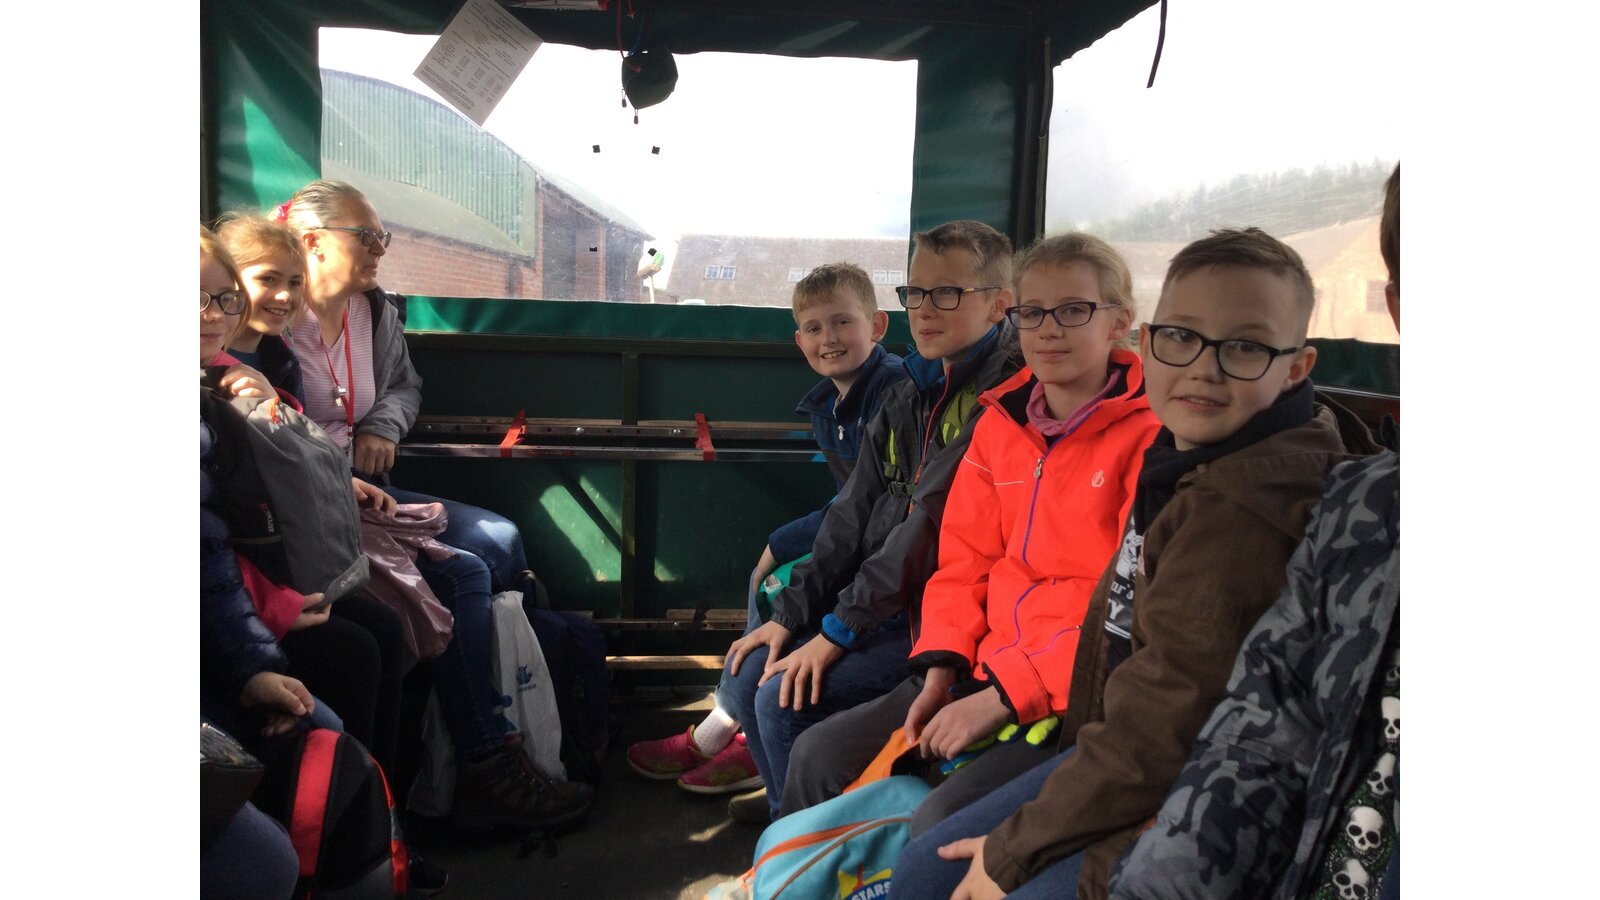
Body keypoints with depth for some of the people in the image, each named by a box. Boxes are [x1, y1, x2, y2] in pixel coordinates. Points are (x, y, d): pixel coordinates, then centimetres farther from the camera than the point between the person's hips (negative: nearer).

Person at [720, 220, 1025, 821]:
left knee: (784, 698, -17)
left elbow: (932, 523, -21)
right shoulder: (915, 390, 12)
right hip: (883, 604, 8)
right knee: (749, 670, 1)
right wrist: (790, 613, 3)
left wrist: (838, 630, -18)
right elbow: (856, 510, 9)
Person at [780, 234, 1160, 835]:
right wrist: (941, 667, -4)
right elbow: (964, 561, 11)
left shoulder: (1150, 435, -11)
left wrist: (1004, 695, -19)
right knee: (820, 755, 1)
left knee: (946, 819, -26)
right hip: (988, 669, 7)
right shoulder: (1000, 422, 10)